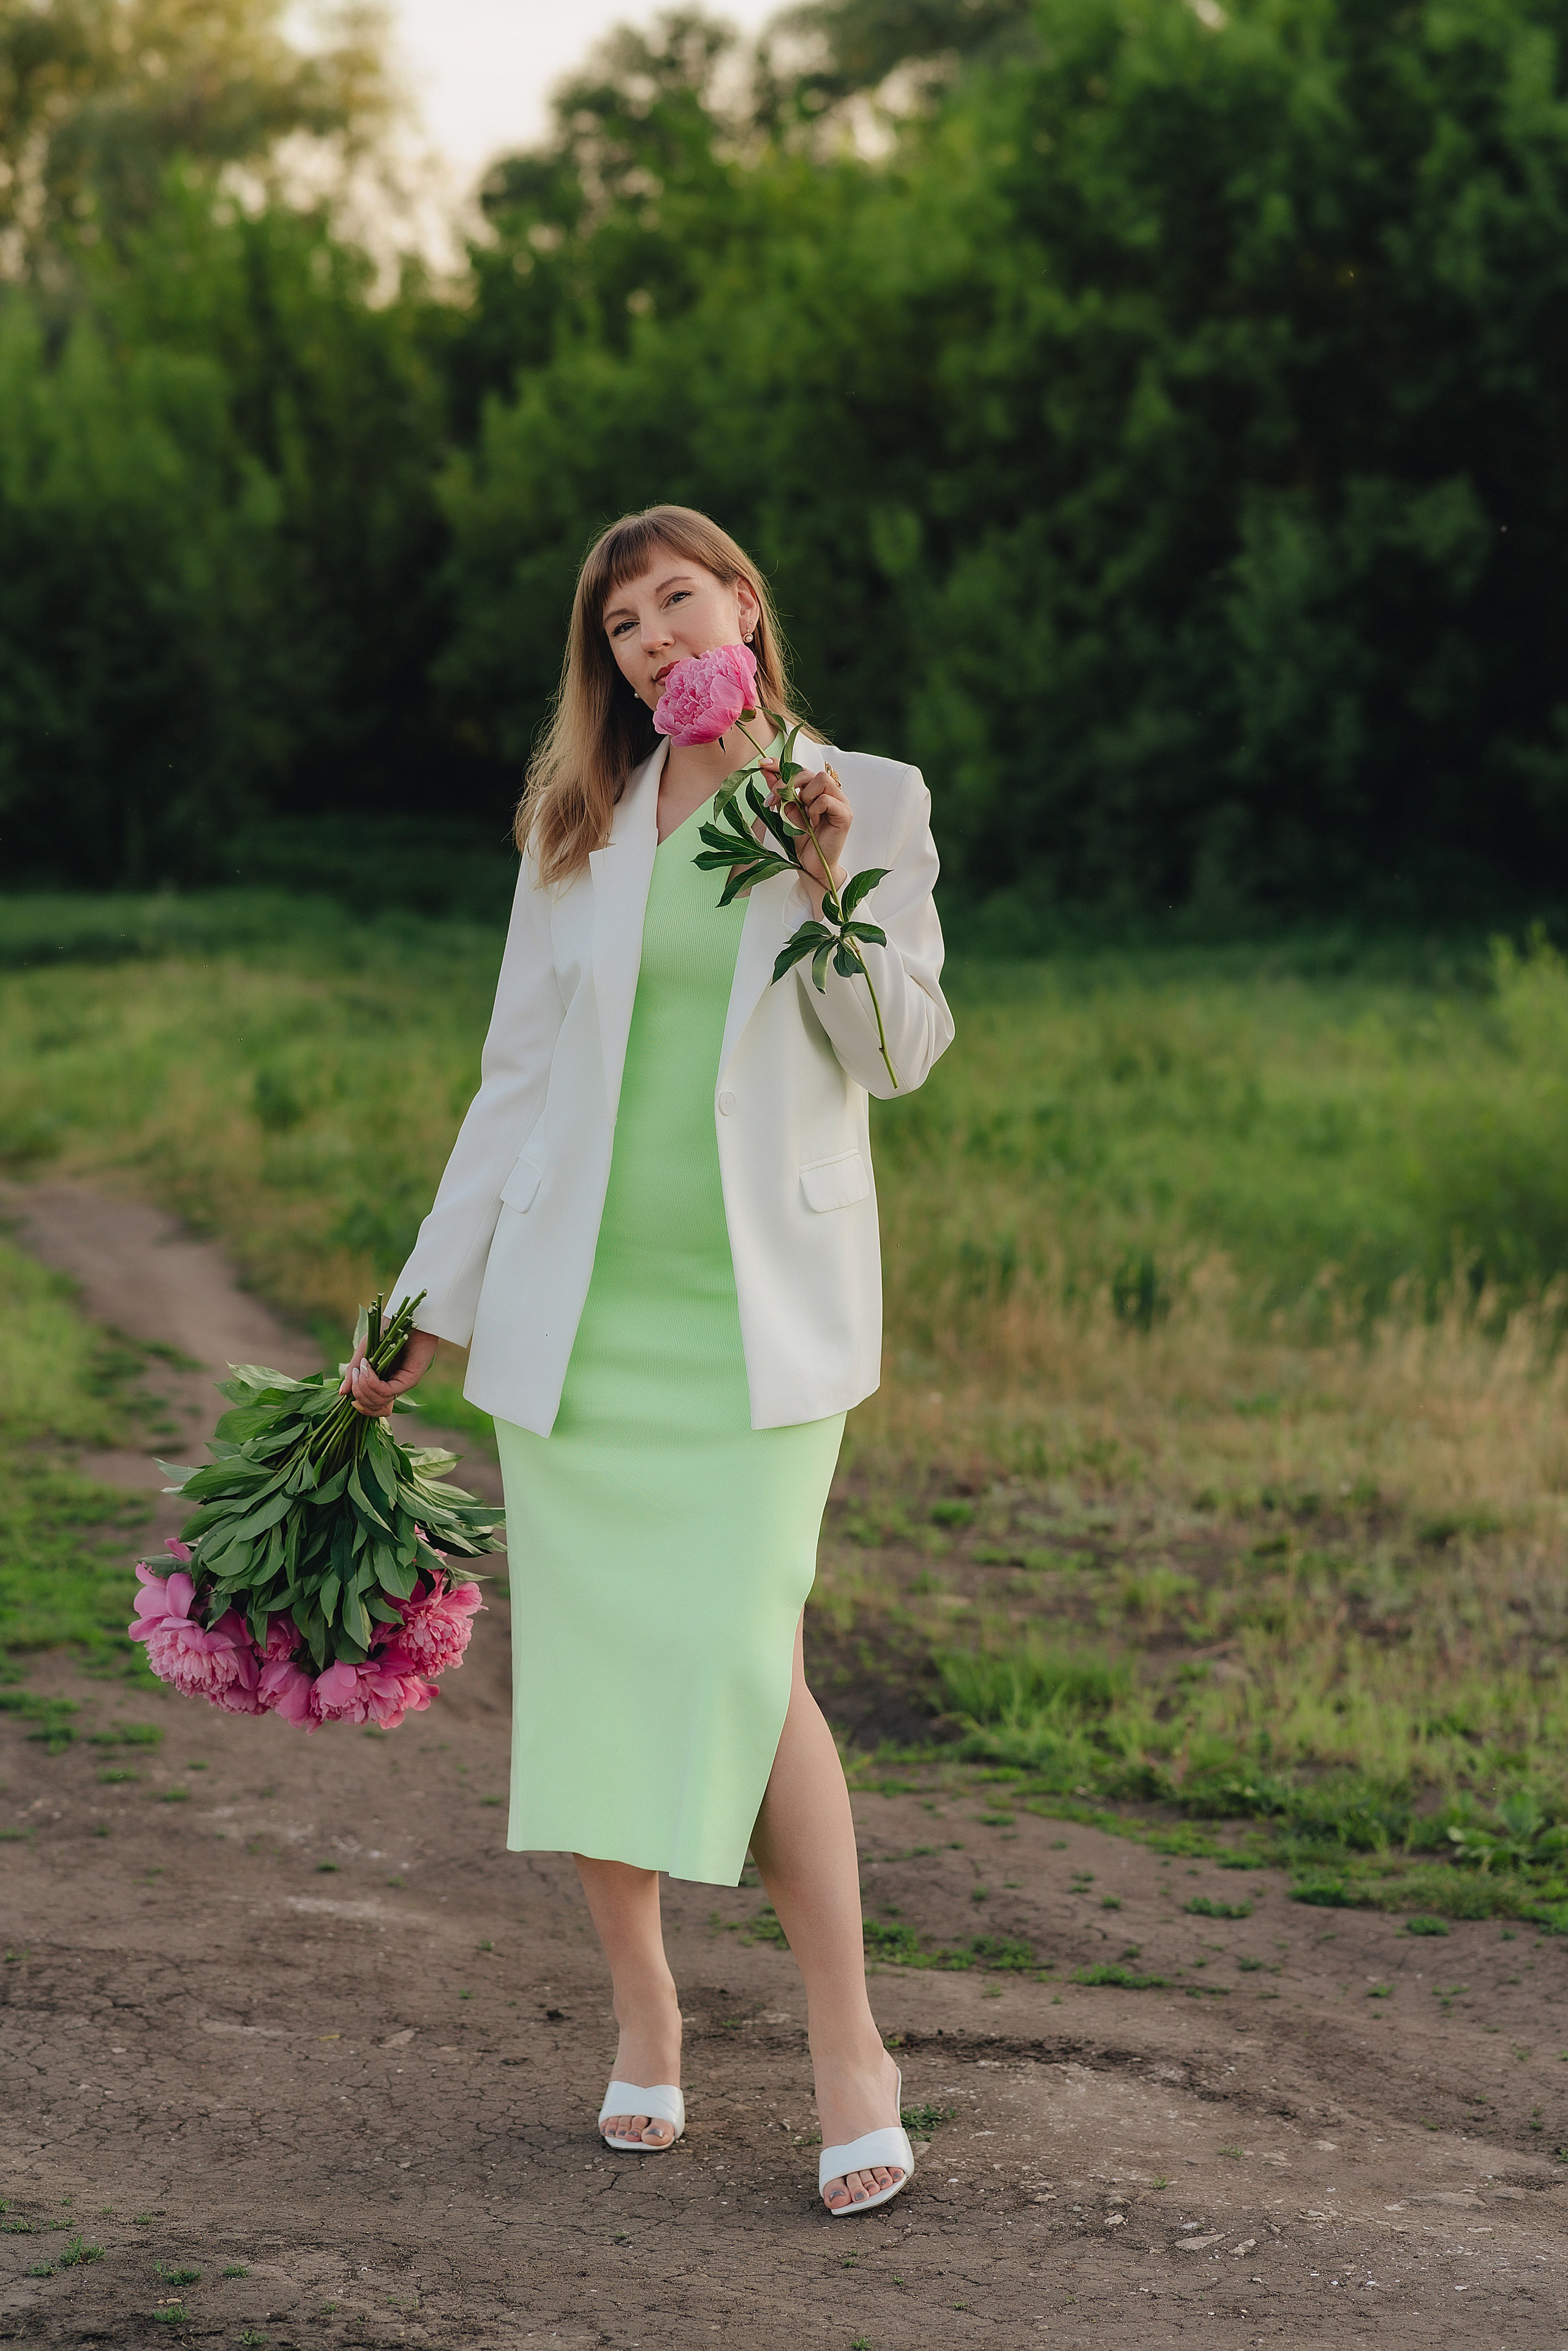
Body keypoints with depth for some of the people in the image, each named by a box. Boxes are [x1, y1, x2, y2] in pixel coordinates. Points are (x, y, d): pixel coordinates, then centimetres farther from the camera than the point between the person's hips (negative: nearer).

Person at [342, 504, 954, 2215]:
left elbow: (899, 1053, 0)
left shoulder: (869, 801, 4)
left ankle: (849, 2047, -2)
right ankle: (643, 2012, 19)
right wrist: (430, 1310, 11)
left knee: (742, 1665, -13)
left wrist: (829, 888, -15)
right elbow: (517, 1079, 12)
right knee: (588, 1660, 3)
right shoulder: (580, 828, 10)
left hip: (762, 1310, -3)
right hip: (575, 1303, 3)